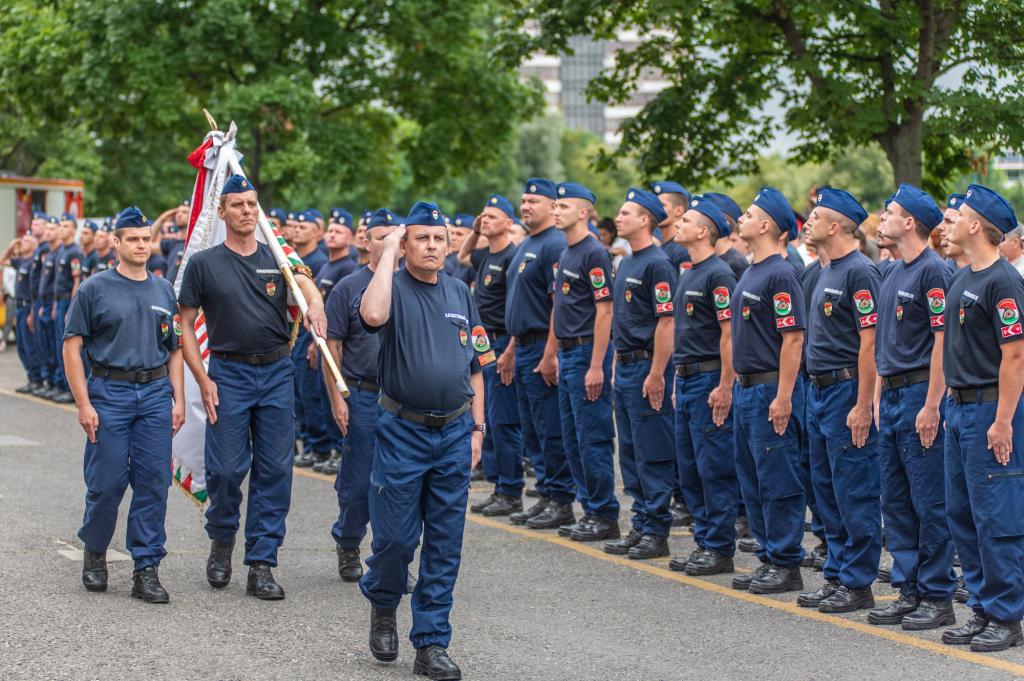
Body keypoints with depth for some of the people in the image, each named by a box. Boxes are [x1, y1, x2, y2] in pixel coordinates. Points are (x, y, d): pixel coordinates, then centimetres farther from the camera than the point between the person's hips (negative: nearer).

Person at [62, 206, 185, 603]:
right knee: (106, 482, -2)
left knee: (153, 483, 0)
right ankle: (94, 551, 23)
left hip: (155, 392, 3)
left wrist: (178, 399, 7)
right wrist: (84, 403, -9)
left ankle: (147, 569, 6)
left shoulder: (164, 290, 12)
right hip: (109, 393, -3)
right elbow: (72, 347, -3)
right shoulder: (95, 289, -1)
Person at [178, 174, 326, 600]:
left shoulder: (278, 258, 8)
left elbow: (305, 282, -8)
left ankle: (261, 564, 7)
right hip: (229, 373, -2)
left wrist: (314, 305, -32)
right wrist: (203, 380, -7)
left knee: (275, 470, 1)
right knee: (226, 468, -2)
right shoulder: (203, 264, 1)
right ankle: (221, 541, 26)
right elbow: (186, 325, 2)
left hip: (277, 372, 2)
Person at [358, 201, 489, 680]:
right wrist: (388, 253, -20)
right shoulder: (393, 287, -4)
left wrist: (477, 428, 8)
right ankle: (382, 606, 30)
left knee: (445, 545, 5)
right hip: (403, 431, -4)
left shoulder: (460, 294, 10)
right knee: (396, 536, -1)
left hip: (454, 433, 4)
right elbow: (373, 315, -30)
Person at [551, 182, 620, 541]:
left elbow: (604, 310, -17)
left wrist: (596, 366, -21)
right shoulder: (565, 253, 15)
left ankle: (605, 516, 0)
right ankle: (590, 509, 19)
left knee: (593, 439, -6)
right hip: (568, 352, 10)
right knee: (573, 440, 12)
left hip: (587, 353, -10)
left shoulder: (593, 254, -13)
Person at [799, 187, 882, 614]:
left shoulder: (859, 272, -15)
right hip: (819, 391, 10)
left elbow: (870, 341, -19)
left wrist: (863, 406, -23)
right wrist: (816, 389, 18)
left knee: (855, 494, -4)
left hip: (847, 391, -10)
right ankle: (837, 575, 21)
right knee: (827, 490, 14)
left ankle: (858, 585, 2)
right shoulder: (827, 272, 15)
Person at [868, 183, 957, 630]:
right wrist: (880, 397, 17)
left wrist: (931, 406, -20)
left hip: (920, 396, -9)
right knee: (895, 501, 11)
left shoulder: (933, 271, -12)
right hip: (892, 396, 9)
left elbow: (943, 341, -17)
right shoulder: (893, 273, 15)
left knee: (930, 503, -4)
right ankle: (909, 590, 18)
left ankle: (937, 597, 2)